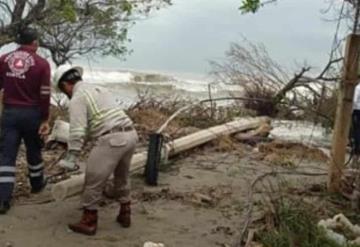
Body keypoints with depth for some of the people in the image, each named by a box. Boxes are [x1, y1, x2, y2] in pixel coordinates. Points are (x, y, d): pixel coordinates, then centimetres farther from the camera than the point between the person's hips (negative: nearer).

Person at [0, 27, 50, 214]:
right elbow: (44, 95, -9)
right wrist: (44, 119, -2)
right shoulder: (41, 63, -9)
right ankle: (37, 184, 38)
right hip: (32, 113, -1)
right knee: (34, 151, 18)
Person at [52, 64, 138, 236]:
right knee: (122, 178, 26)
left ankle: (89, 222, 16)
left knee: (93, 182, 5)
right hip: (130, 134, 9)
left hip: (111, 139, -9)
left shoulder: (77, 99, -2)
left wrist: (71, 158, -9)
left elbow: (77, 131, -11)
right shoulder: (101, 90, 25)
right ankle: (124, 215, 37)